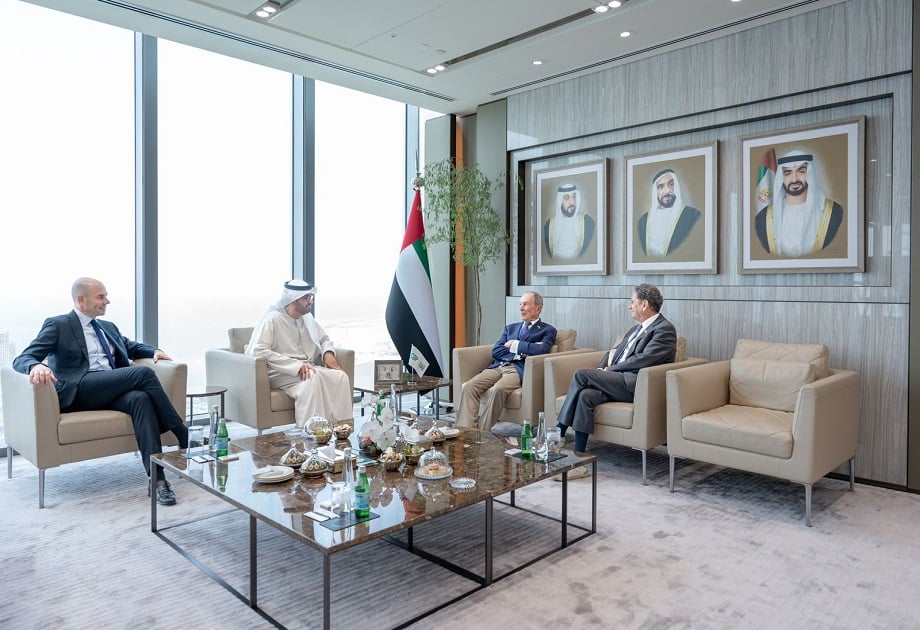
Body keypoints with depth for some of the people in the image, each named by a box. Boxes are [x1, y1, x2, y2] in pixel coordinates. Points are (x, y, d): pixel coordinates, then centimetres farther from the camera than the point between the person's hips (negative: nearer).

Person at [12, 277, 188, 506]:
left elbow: (132, 346, 40)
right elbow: (22, 359, 0)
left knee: (140, 398, -32)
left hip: (113, 391, 5)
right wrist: (36, 366, -27)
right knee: (143, 373, -28)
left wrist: (154, 351, 15)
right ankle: (184, 436, -21)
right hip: (79, 391, -5)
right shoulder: (58, 325, 8)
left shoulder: (109, 327, 27)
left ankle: (158, 478, -40)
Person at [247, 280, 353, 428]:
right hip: (281, 374, -6)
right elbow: (257, 351, -19)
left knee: (341, 376, -21)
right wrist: (296, 365, -25)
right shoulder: (272, 320, -7)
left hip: (308, 369, 7)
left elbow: (324, 339, 28)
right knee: (313, 378, -36)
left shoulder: (307, 318, 15)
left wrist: (328, 353, 1)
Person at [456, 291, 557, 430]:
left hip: (518, 370, -5)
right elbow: (495, 352, 12)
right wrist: (521, 351, -3)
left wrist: (515, 344, -1)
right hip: (497, 366, 5)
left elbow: (541, 349, -10)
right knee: (468, 386, -22)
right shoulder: (510, 328, 27)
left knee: (498, 389, -36)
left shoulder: (548, 330, 13)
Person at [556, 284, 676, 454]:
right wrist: (601, 370, 4)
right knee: (586, 395, -22)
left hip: (636, 386, -7)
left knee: (581, 375, -19)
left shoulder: (665, 329, -4)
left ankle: (559, 433, -12)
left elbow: (643, 359, -15)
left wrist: (610, 370, -8)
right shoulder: (637, 328, 24)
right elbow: (614, 351, 25)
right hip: (618, 382, 8)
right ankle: (578, 453, -20)